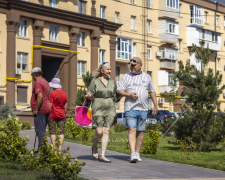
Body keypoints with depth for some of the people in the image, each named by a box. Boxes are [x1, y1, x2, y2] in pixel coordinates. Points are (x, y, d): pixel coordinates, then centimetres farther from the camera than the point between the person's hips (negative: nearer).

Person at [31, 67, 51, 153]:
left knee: (40, 130, -9)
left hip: (40, 110, -10)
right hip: (47, 108, 10)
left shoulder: (38, 82, -11)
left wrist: (36, 109, -20)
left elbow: (40, 96, -23)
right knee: (42, 130, 14)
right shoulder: (45, 82, 20)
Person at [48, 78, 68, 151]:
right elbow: (65, 107, 8)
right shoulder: (64, 94, 6)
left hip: (53, 115, -4)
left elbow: (50, 106, -10)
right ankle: (60, 148, -1)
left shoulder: (52, 93, -9)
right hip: (61, 115, 4)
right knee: (61, 132, 4)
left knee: (52, 132, 1)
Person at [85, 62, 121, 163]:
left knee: (106, 132, -4)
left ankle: (102, 155, -3)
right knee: (99, 132, -9)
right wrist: (89, 96, -19)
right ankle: (94, 148, 21)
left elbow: (115, 98, 16)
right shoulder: (95, 81, 3)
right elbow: (91, 96, 3)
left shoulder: (112, 82, 14)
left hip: (110, 109, 3)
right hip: (98, 109, -3)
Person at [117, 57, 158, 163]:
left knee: (140, 131, 4)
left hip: (143, 108, 2)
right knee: (132, 130, -12)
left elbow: (152, 92, 18)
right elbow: (119, 90, 2)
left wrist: (155, 105, 11)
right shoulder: (126, 77, 7)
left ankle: (137, 153, 16)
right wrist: (129, 94, -15)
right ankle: (133, 155, -17)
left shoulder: (147, 77, 13)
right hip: (130, 107, -2)